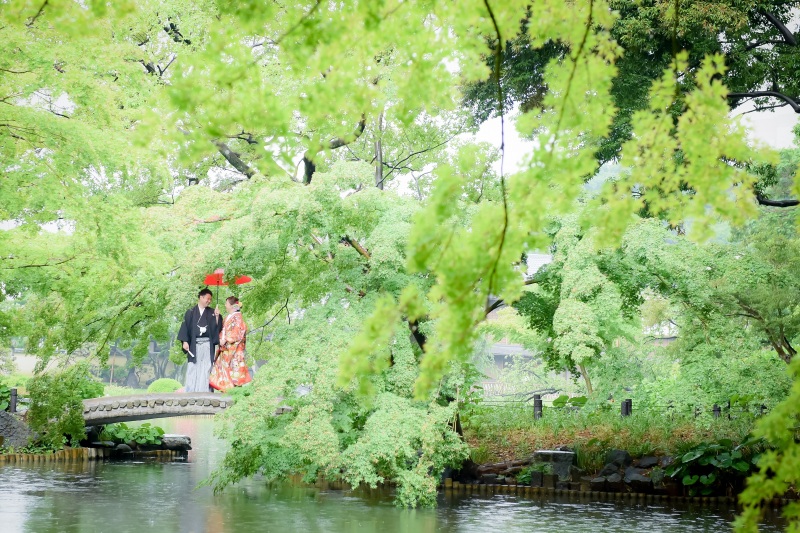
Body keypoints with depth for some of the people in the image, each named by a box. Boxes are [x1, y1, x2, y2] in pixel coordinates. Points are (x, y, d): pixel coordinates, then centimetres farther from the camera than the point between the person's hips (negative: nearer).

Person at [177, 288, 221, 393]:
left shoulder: (211, 313, 11)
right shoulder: (191, 313, 8)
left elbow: (216, 328, 2)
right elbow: (185, 327, 4)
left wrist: (217, 317, -15)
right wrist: (185, 341, -6)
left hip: (207, 344, 1)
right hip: (194, 344, 0)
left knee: (206, 368, -5)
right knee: (193, 369, -2)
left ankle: (205, 391, -6)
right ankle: (190, 391, 0)